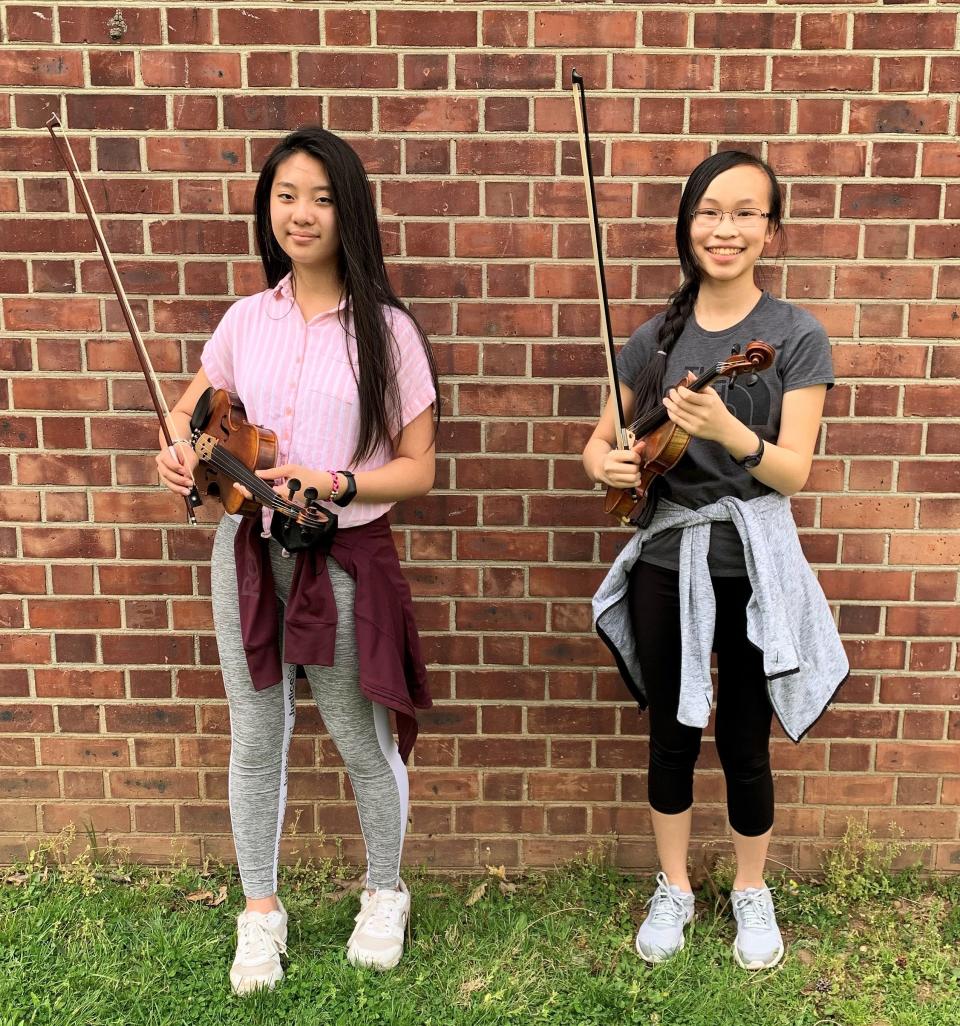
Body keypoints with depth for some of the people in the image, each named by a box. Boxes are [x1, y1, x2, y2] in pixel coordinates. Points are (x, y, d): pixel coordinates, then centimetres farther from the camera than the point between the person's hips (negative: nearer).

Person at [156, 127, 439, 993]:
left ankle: (384, 895, 38)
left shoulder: (386, 330, -8)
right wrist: (180, 449, -5)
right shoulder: (246, 319, 2)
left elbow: (417, 468, -6)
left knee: (365, 742, 11)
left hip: (344, 557, -3)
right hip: (249, 549, 3)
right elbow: (190, 408, 17)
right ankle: (260, 912, 35)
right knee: (256, 738, 13)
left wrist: (334, 483, -22)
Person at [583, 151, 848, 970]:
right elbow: (600, 444, 8)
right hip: (666, 560, 3)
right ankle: (673, 889, 35)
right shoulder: (656, 337, 2)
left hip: (754, 567, -2)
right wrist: (608, 463, -16)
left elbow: (794, 472, -14)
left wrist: (729, 432, -33)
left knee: (744, 743, 9)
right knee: (672, 738, 13)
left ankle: (752, 892, 35)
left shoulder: (797, 337, -7)